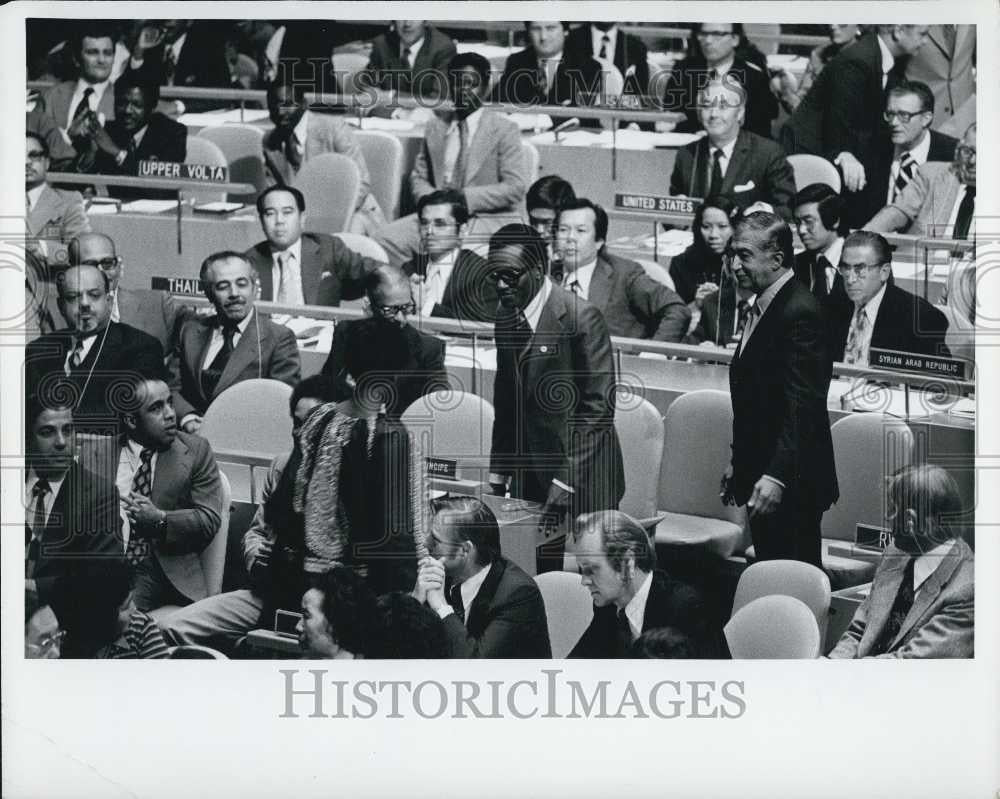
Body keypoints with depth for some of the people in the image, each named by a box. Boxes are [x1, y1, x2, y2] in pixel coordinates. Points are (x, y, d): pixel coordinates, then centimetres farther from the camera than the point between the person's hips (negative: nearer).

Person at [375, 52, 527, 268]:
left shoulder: (504, 130, 1)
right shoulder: (435, 126, 16)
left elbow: (515, 188, -8)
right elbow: (418, 177, 17)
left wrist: (464, 198, -16)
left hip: (489, 219, -5)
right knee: (385, 239, -19)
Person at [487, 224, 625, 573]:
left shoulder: (581, 317, -14)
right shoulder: (505, 316, 7)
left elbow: (599, 406, -16)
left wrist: (566, 480, -20)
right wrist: (498, 475, 11)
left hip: (583, 479, -6)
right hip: (530, 475, 6)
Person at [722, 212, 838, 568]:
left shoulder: (800, 313, -18)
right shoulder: (763, 307, 13)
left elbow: (802, 407, -25)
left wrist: (777, 476, -32)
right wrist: (740, 462, 21)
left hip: (791, 485, -10)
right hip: (760, 475, 10)